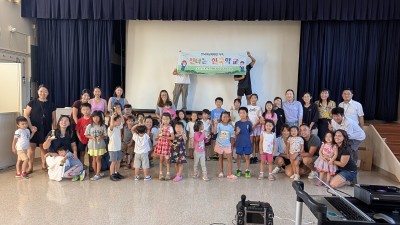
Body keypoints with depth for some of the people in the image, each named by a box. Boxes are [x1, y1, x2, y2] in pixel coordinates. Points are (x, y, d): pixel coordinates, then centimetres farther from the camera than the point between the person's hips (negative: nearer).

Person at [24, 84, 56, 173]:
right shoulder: (32, 103, 1)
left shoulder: (51, 105, 6)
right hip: (34, 129, -1)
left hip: (46, 130, 1)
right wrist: (30, 126, -9)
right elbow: (25, 115, 0)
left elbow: (53, 119, 8)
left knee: (44, 147, 8)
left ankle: (44, 166, 21)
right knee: (31, 147, -2)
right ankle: (30, 167, 9)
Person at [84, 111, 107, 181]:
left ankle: (97, 174, 7)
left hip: (100, 145, -1)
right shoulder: (89, 126, -4)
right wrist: (92, 137, -17)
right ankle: (97, 173, 25)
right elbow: (86, 135, 1)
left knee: (98, 159, 1)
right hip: (92, 145, 1)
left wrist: (101, 136, -18)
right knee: (94, 160, 11)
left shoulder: (103, 126, -4)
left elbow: (105, 135, 1)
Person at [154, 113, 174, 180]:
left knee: (167, 159, 2)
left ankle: (168, 174, 14)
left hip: (167, 144, -4)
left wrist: (165, 137, -22)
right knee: (161, 159, 10)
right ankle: (161, 173, 19)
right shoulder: (161, 127, 8)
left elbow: (173, 137, -12)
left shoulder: (170, 128, -8)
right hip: (161, 144, 4)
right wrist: (161, 128, -7)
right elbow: (158, 135, 5)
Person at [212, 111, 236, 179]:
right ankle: (221, 172, 28)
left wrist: (231, 145, 5)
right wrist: (215, 124, -36)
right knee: (220, 158, 14)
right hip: (219, 144, -1)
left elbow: (232, 137, 3)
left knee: (230, 159, -3)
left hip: (227, 145, 1)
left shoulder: (230, 127, -6)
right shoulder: (219, 125, -12)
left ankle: (230, 174, 4)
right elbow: (215, 132, -28)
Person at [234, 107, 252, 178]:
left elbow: (250, 132, 6)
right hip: (239, 143, 1)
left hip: (247, 143, -1)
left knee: (247, 157, 6)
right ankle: (238, 170, 23)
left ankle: (247, 171, 17)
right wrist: (237, 132, -20)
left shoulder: (249, 123, -2)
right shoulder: (237, 123, 0)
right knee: (239, 156, 10)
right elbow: (235, 134, 1)